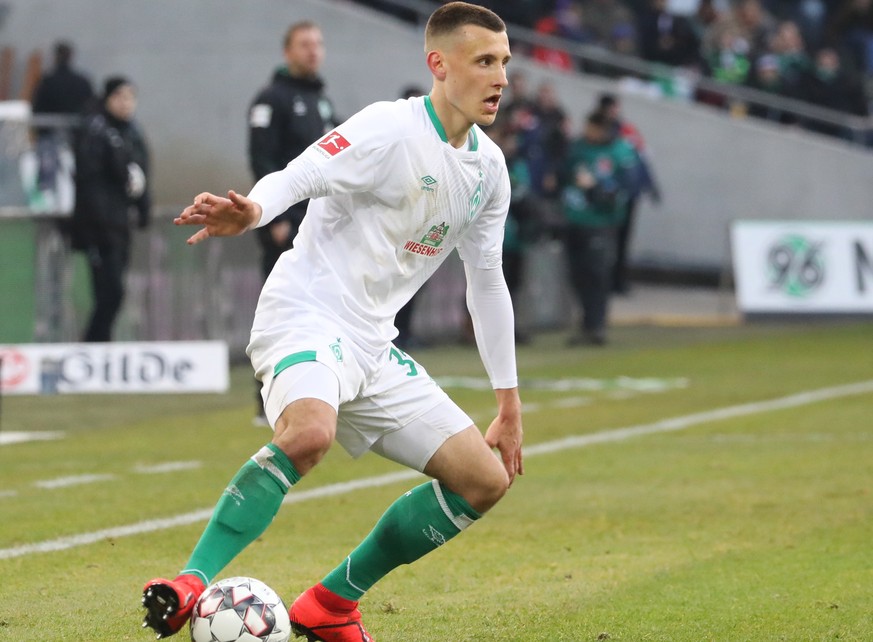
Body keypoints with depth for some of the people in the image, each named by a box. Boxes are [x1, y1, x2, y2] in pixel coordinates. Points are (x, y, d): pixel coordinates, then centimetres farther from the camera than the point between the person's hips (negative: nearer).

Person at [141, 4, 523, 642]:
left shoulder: (488, 167, 11)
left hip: (372, 348, 8)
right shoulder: (389, 130, -12)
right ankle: (192, 583, -28)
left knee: (485, 479, 2)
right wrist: (251, 211, -47)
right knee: (309, 433, -39)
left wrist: (509, 403, 22)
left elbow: (487, 282, 20)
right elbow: (298, 177, -23)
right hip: (305, 318, -8)